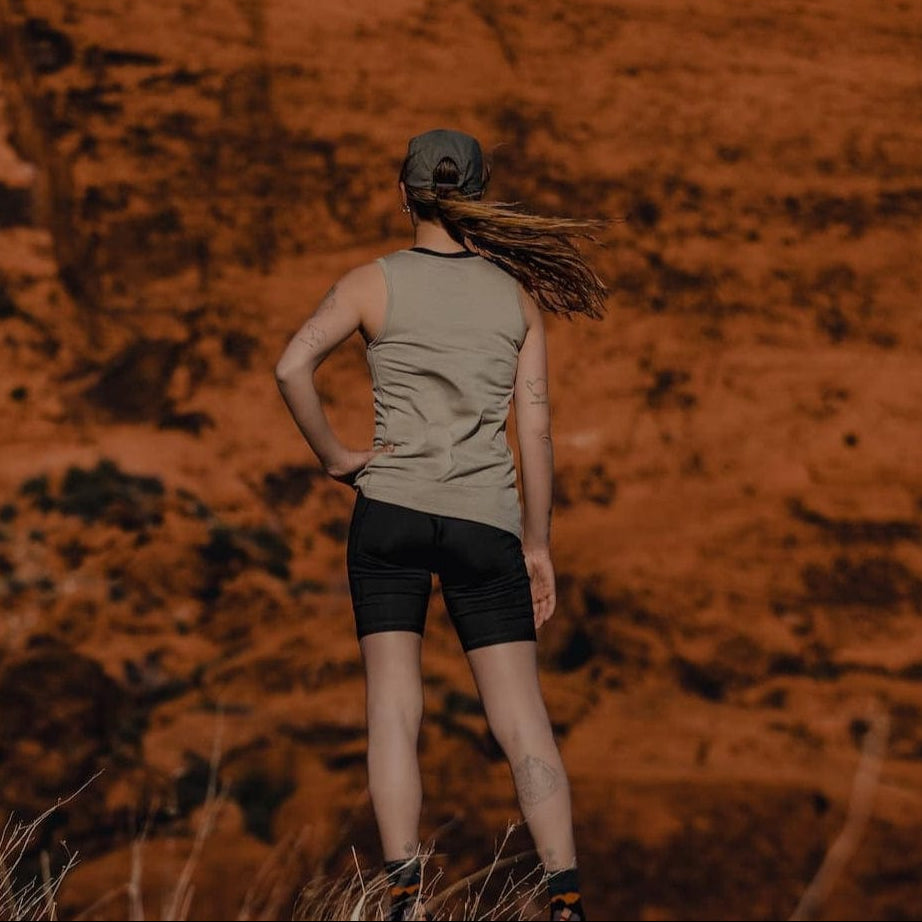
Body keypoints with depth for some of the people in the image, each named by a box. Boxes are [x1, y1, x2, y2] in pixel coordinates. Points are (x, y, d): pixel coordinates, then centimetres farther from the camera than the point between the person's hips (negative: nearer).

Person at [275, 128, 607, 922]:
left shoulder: (374, 283, 2)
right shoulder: (518, 292, 7)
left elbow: (293, 366, -13)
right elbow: (535, 426, 4)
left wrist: (332, 456, 0)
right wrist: (538, 544, 9)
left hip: (390, 508, -1)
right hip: (486, 521, 1)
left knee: (394, 708, 1)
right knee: (523, 720, 1)